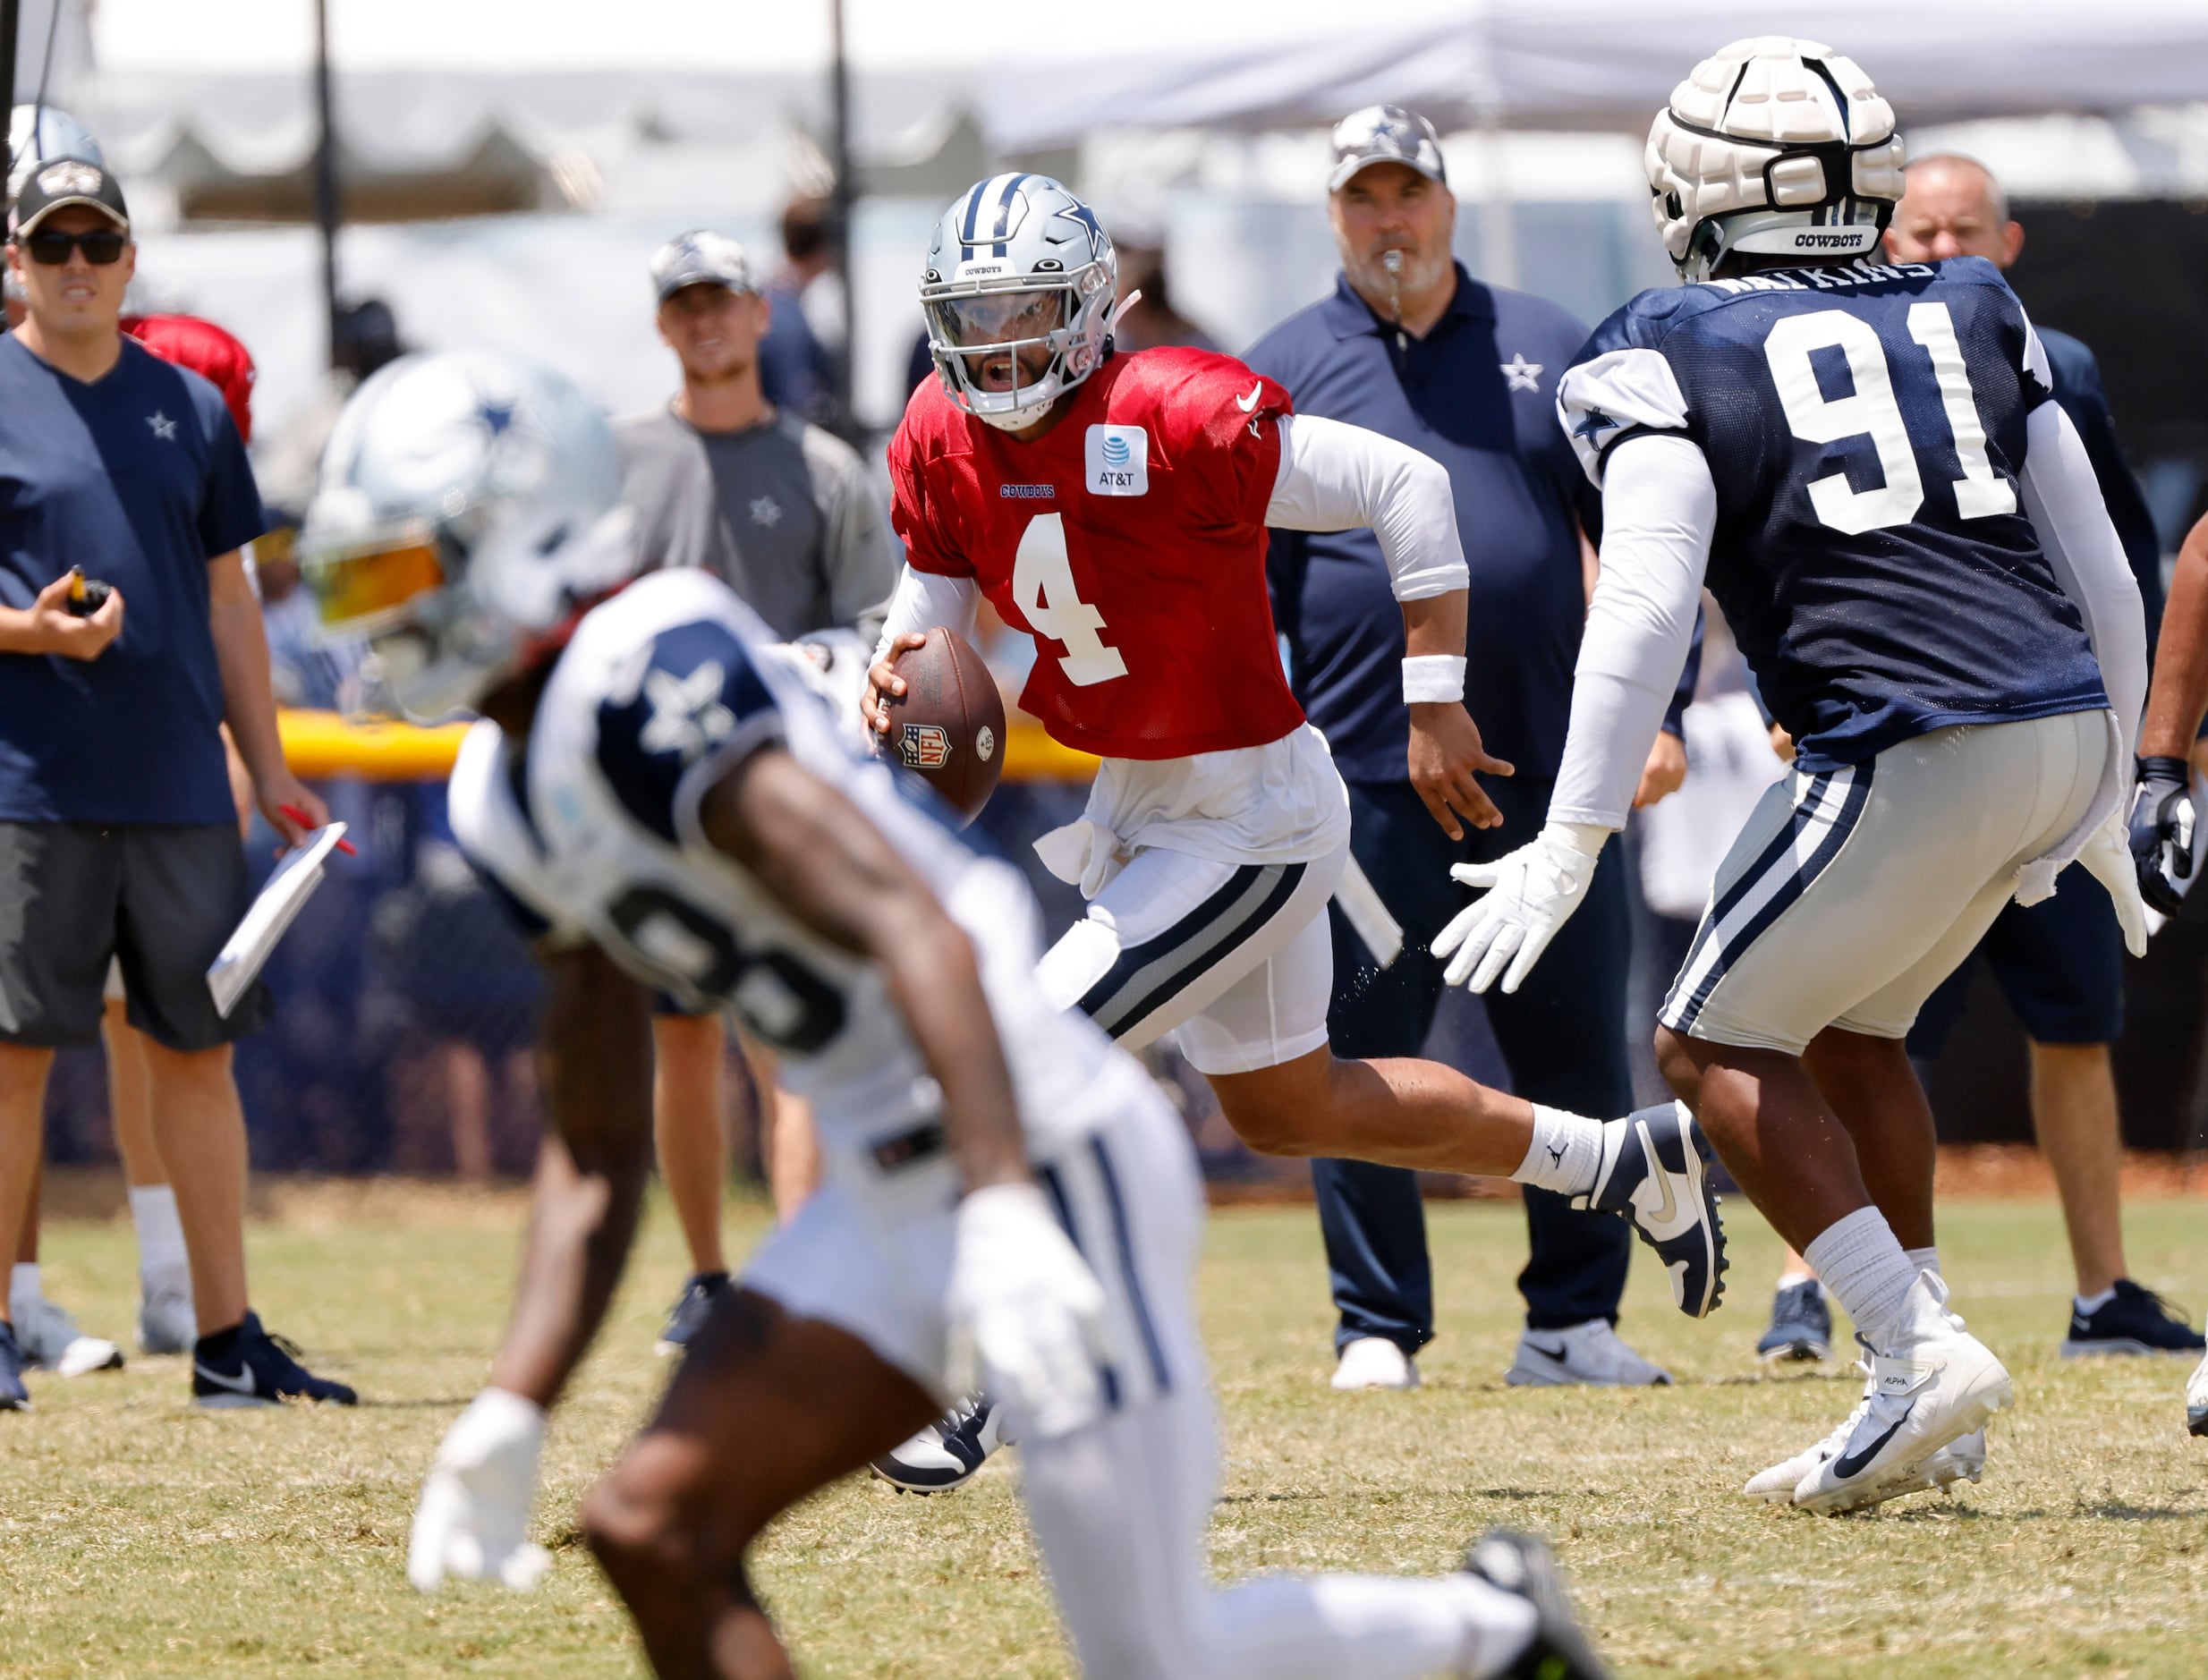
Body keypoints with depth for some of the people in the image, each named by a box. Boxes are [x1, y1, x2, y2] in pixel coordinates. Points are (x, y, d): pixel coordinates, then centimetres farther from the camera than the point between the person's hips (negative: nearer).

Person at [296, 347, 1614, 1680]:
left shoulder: (644, 676, -18)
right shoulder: (507, 799, 12)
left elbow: (914, 932, -27)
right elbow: (598, 1152, 19)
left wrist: (1003, 1209, -37)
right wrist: (513, 1413, 13)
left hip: (1043, 1160, -9)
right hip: (889, 1196, 9)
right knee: (654, 1533, -2)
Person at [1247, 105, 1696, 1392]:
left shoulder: (1552, 349, 11)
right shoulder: (1281, 375, 6)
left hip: (1547, 769, 2)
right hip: (1367, 782, -2)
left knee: (1579, 1056, 3)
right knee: (1365, 1061, -1)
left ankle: (1573, 1321, 12)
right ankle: (1379, 1326, 9)